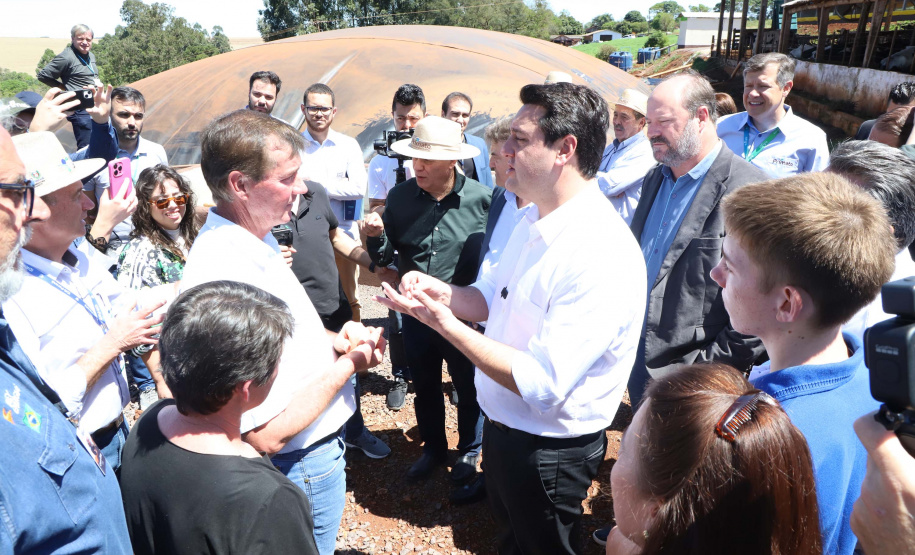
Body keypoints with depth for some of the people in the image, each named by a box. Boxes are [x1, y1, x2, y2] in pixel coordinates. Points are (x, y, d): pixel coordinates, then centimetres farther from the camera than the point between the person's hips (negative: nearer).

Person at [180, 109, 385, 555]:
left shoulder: (257, 236, -2)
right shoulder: (224, 275, -34)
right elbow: (264, 435, -31)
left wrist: (331, 340, -3)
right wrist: (347, 364, -20)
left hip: (319, 447, 9)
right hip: (301, 466, -9)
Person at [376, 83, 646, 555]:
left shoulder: (603, 254, -32)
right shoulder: (535, 220, -1)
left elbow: (541, 384, -33)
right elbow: (494, 299, 11)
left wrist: (444, 322, -30)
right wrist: (443, 292, -9)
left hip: (549, 452, -8)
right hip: (503, 428, 8)